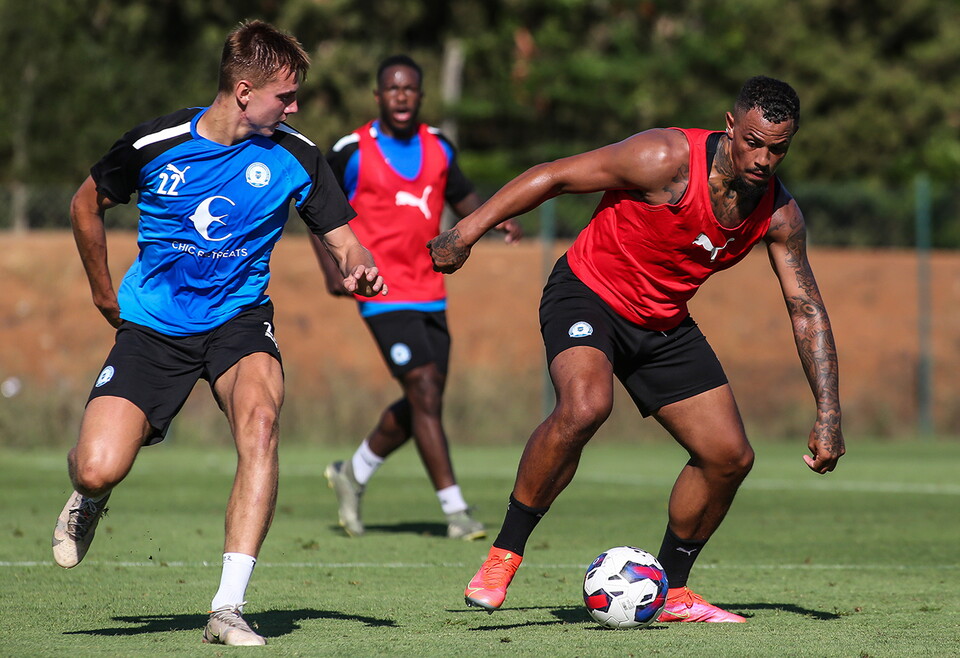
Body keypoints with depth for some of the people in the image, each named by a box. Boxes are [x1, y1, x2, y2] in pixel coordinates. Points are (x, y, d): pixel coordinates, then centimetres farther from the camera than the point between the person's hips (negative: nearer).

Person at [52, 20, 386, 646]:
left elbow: (345, 240, -1)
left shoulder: (295, 156, -6)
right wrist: (105, 293, 15)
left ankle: (229, 609, -30)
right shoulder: (156, 143, -9)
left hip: (239, 319, 1)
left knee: (260, 416, -33)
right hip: (152, 326, -1)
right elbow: (87, 204, 9)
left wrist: (359, 267, -24)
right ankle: (89, 501, 26)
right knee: (99, 470, -18)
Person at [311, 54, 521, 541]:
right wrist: (332, 269, -8)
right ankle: (455, 511, -12)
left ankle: (353, 474, 32)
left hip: (431, 295, 6)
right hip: (384, 295, -6)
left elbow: (462, 196, 22)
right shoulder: (351, 153, -6)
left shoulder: (438, 147, 8)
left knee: (421, 404, 10)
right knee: (425, 394, -14)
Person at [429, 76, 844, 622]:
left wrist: (829, 412, -3)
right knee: (584, 406, -35)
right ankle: (504, 556, -20)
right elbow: (554, 176, -19)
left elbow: (807, 310, 3)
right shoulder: (667, 158, -25)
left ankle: (671, 591, 20)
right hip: (587, 294, -6)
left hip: (664, 322, 6)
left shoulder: (779, 215, -8)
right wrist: (469, 230, -20)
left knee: (731, 456, 0)